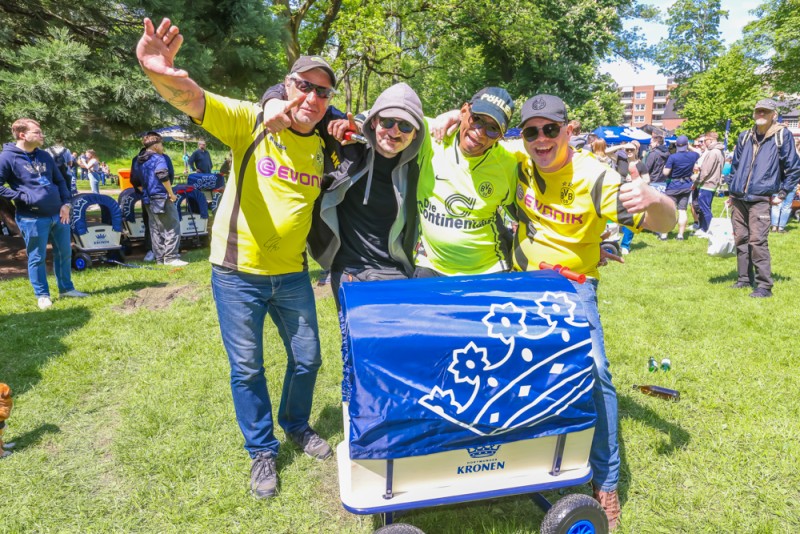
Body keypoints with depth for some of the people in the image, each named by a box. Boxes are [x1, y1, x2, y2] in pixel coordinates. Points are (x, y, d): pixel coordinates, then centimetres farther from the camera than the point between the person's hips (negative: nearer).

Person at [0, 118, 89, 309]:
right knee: (37, 258, 5)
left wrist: (66, 203, 5)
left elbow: (60, 181, 17)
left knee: (65, 253, 13)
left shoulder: (44, 156, 12)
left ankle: (66, 288, 28)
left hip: (59, 214, 6)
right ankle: (42, 295, 18)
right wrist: (23, 197, -15)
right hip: (32, 218, -6)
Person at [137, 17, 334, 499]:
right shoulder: (252, 121, -9)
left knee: (307, 358, 13)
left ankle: (297, 424, 41)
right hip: (238, 269, -3)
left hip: (292, 273, 4)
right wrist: (161, 74, -51)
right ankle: (262, 450, 29)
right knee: (247, 368, 7)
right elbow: (192, 99, -25)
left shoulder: (325, 147, 2)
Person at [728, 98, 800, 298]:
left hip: (760, 199, -5)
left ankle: (764, 286, -8)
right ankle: (745, 278, 20)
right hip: (739, 198, 5)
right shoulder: (745, 137, 14)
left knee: (757, 241, -13)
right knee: (740, 239, 8)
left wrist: (782, 194, -1)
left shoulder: (782, 135, 0)